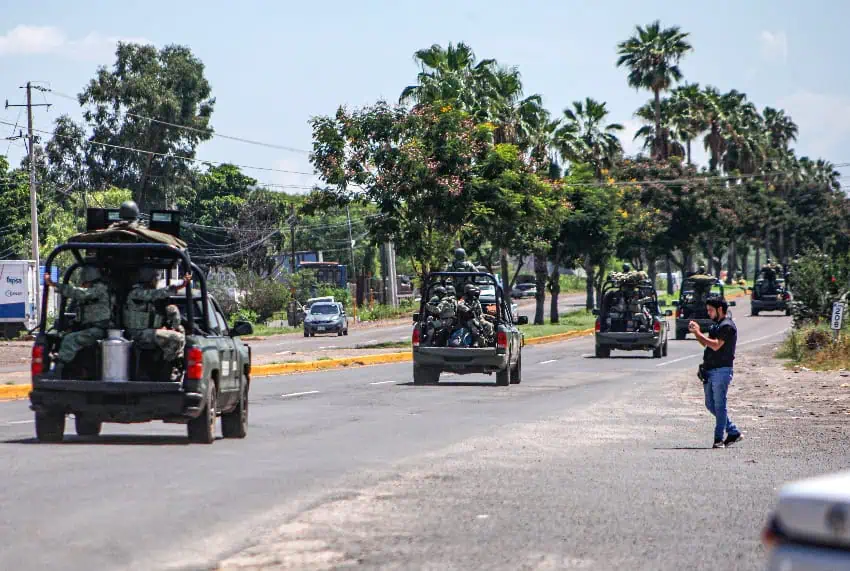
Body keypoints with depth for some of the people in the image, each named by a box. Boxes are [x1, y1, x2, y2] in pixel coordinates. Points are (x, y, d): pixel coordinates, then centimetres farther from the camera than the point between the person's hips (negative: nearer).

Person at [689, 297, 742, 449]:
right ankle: (733, 432, 20)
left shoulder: (727, 326, -11)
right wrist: (696, 332, 7)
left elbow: (715, 345, -22)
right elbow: (706, 343, 22)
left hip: (721, 370, -10)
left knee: (719, 405, -7)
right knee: (711, 405, 11)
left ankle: (719, 439, -4)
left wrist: (698, 333, -16)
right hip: (710, 370, 10)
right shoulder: (717, 325, 19)